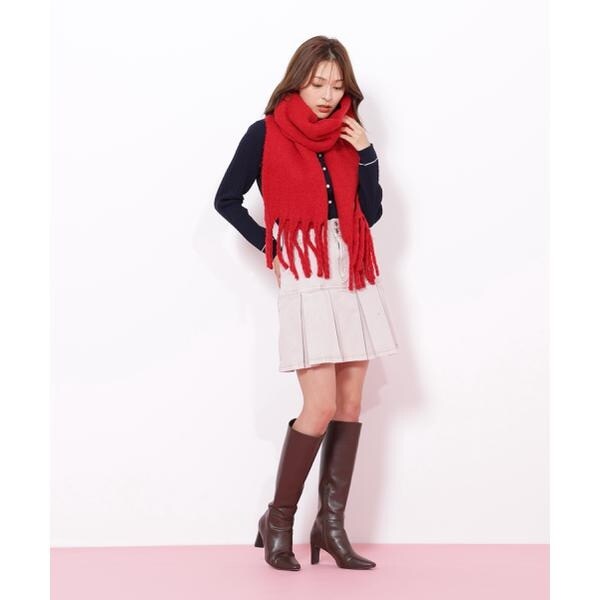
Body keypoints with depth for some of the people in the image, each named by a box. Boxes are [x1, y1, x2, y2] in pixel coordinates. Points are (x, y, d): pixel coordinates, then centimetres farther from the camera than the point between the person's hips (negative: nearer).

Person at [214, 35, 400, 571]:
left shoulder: (346, 136, 11)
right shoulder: (267, 134, -1)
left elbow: (372, 212, 6)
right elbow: (227, 199, 3)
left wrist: (366, 154, -4)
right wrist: (269, 246, -3)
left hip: (354, 275, 5)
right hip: (306, 278, -5)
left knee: (351, 402, 3)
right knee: (321, 407, -12)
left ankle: (332, 525, 11)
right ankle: (278, 521, 6)